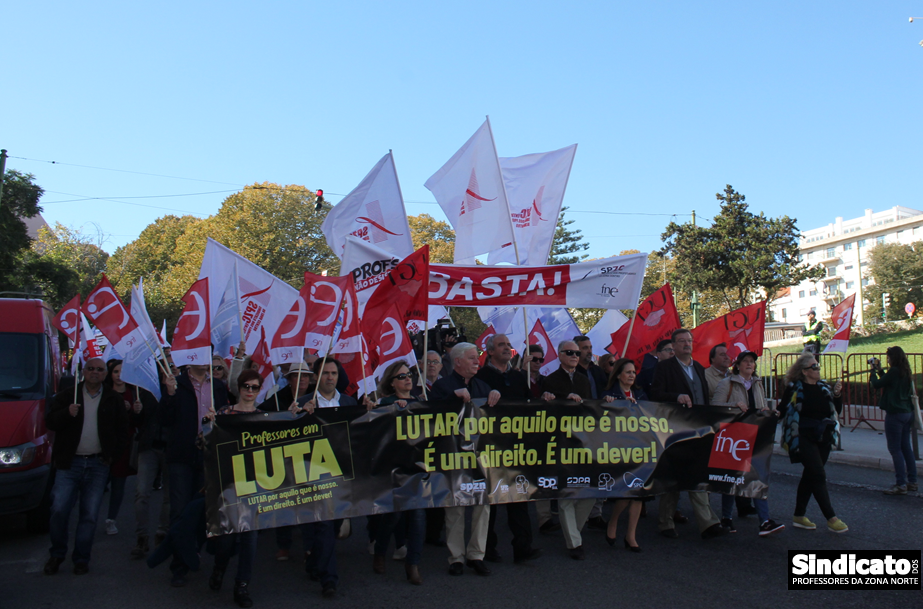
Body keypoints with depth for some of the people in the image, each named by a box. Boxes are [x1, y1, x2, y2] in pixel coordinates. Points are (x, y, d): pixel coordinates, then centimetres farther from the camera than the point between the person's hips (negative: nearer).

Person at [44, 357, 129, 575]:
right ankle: (57, 554, 16)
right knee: (59, 510, -5)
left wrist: (112, 452, 5)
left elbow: (123, 428, 13)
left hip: (98, 465, 1)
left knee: (90, 514, 2)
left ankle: (81, 558, 14)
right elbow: (50, 421, -1)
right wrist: (67, 413, -20)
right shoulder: (68, 396, 6)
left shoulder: (113, 400, 8)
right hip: (69, 463, 0)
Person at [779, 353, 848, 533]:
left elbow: (837, 410, 10)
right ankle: (831, 518, -5)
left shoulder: (824, 387, 10)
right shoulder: (794, 388, -6)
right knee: (818, 476, -10)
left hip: (823, 438, 6)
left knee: (810, 476, 11)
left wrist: (837, 394, -4)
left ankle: (799, 515, 20)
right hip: (804, 438, -6)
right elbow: (782, 410, -6)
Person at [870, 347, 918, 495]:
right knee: (906, 447, 15)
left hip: (895, 414, -9)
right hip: (907, 413, 9)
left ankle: (901, 484, -3)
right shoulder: (906, 372, 10)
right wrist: (879, 370, 18)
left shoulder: (894, 371, -16)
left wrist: (874, 370, 4)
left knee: (895, 449, -4)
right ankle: (912, 481, 21)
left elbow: (876, 384, -10)